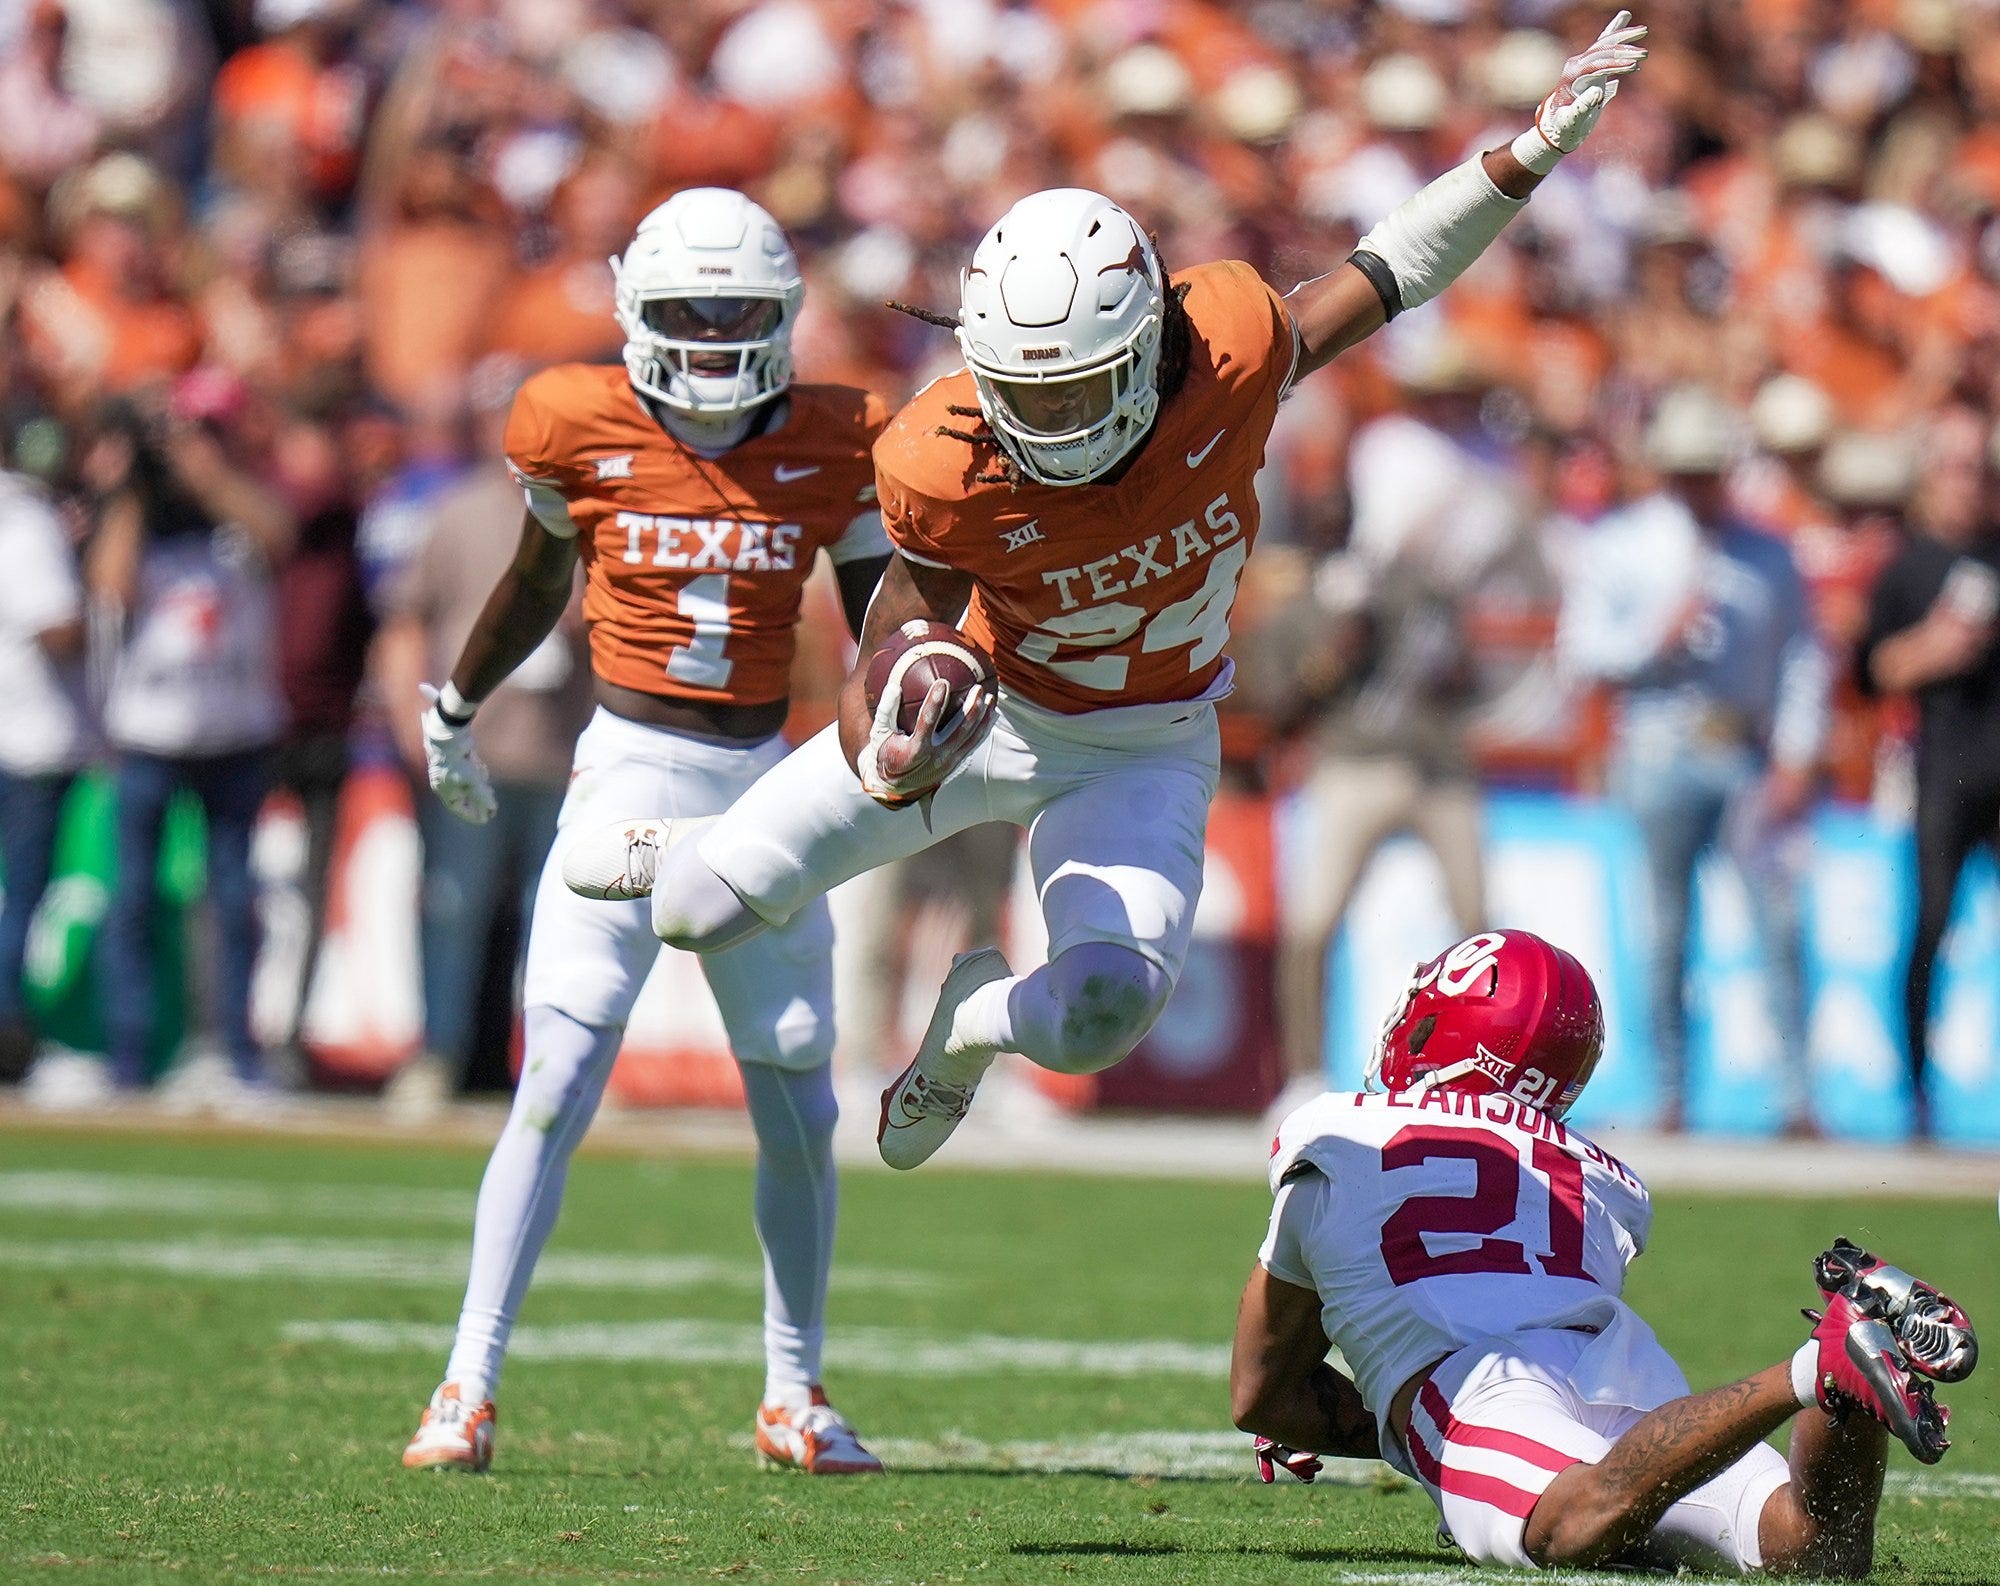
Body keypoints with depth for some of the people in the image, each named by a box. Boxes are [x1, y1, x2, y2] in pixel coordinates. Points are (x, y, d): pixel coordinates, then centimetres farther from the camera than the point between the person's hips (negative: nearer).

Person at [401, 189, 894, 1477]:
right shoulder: (583, 431, -4)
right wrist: (454, 707, 27)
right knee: (557, 1091, -11)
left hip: (763, 787, 2)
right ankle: (470, 1386, -6)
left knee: (800, 1113, 8)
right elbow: (542, 582, 14)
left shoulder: (835, 446, -1)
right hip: (629, 776, -2)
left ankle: (795, 1393, 24)